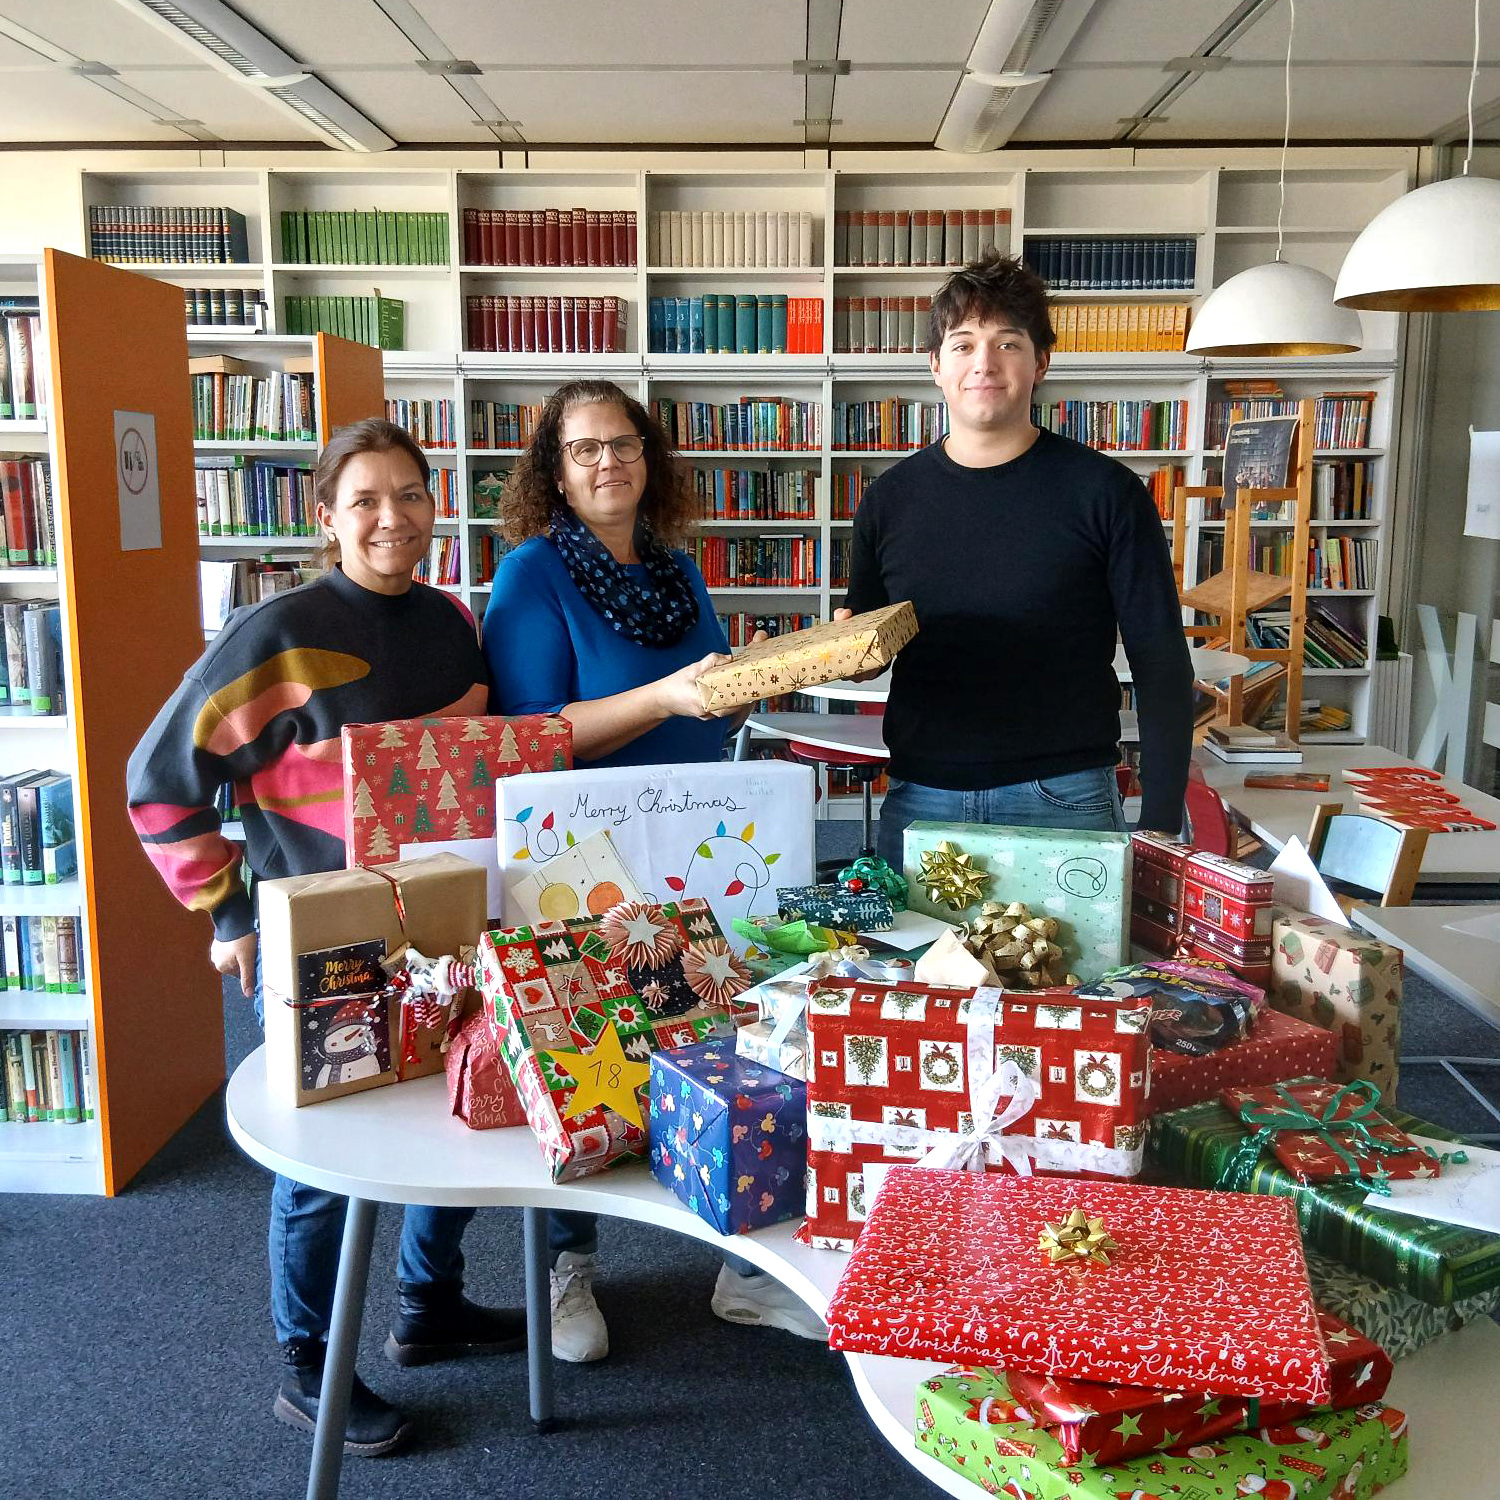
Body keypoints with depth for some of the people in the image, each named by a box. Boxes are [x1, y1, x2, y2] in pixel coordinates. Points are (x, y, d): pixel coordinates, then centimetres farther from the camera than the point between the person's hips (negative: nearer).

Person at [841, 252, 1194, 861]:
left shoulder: (1103, 491, -4)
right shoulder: (890, 499, 5)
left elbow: (1162, 667, -3)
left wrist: (1161, 827, -8)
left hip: (1063, 804, -2)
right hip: (919, 803, 3)